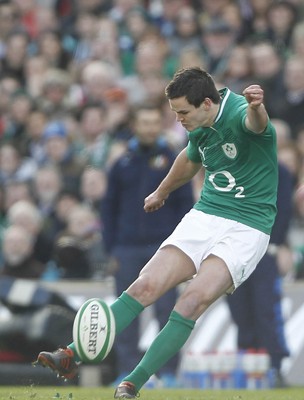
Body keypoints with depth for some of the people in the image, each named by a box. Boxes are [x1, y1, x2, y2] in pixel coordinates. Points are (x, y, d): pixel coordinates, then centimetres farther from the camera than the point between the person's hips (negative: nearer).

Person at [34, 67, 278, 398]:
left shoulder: (237, 113, -19)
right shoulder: (201, 127, 6)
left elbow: (255, 122, -45)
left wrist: (256, 107, -70)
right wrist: (162, 192, 45)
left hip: (246, 229, -7)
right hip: (204, 216, 7)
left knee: (193, 300, -24)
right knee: (145, 286, -9)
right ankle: (71, 357, -14)